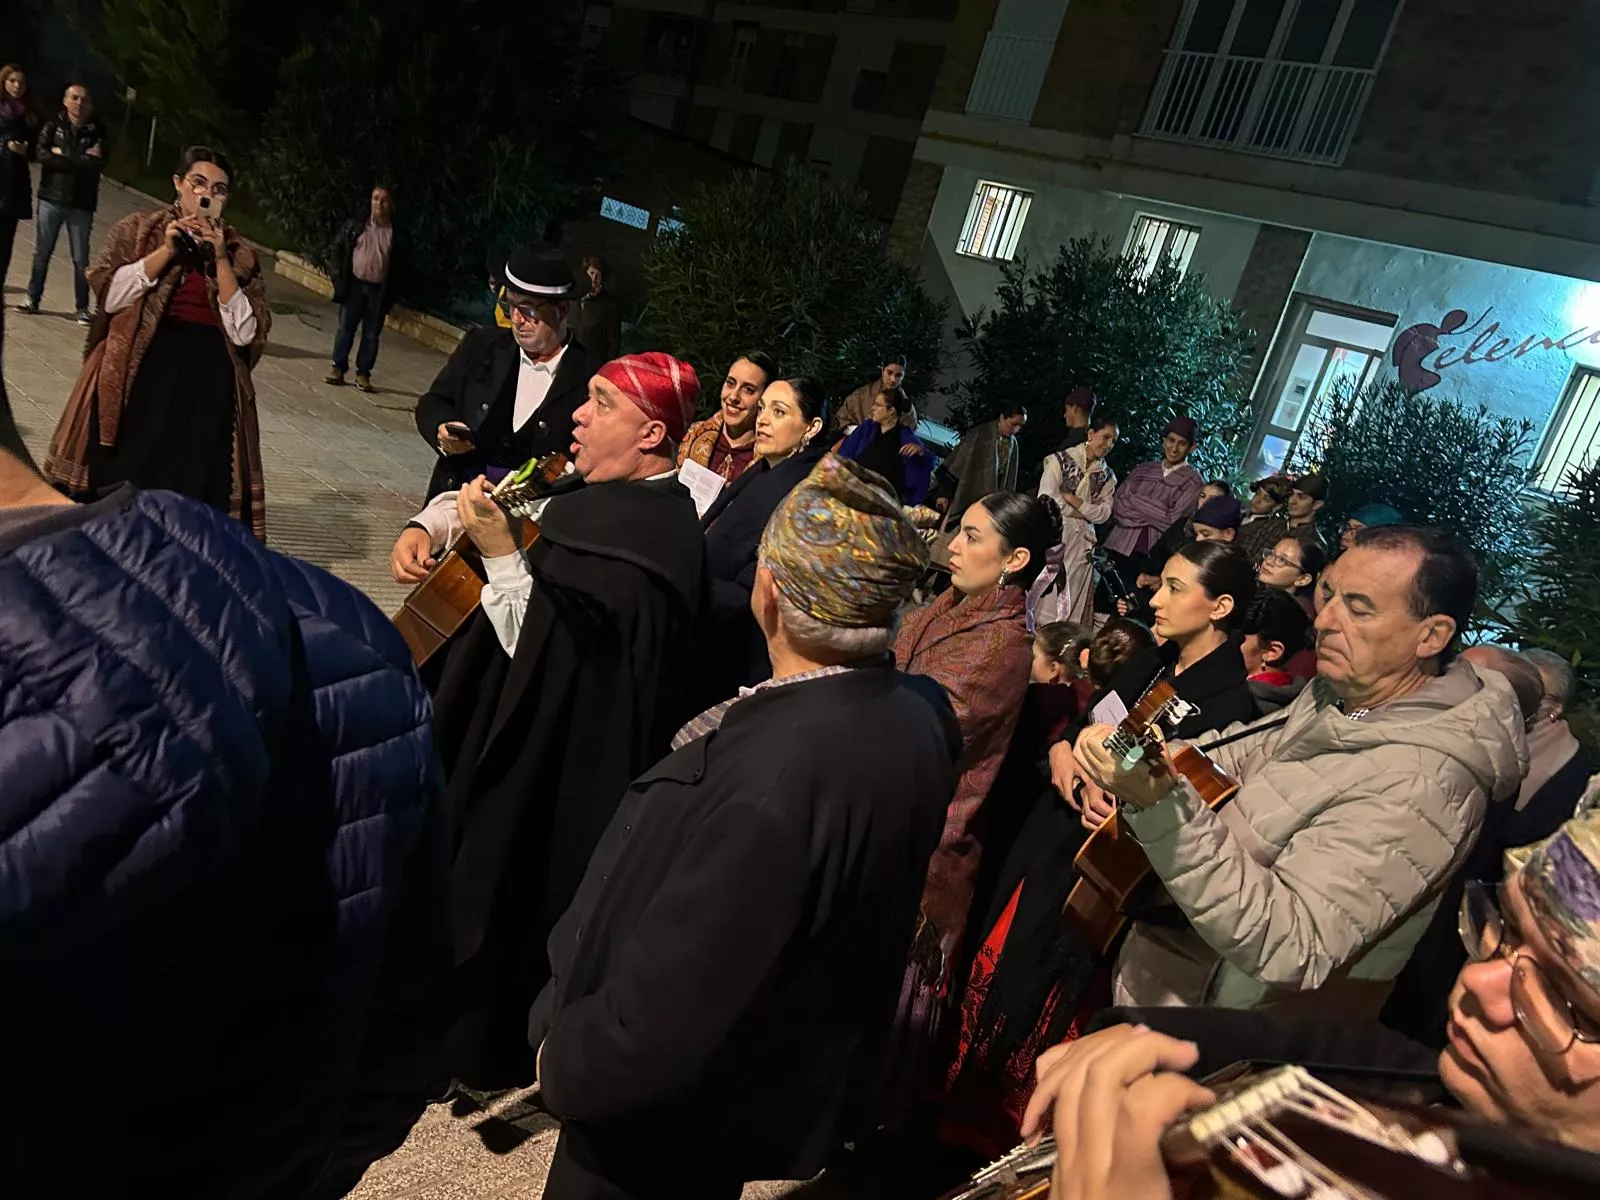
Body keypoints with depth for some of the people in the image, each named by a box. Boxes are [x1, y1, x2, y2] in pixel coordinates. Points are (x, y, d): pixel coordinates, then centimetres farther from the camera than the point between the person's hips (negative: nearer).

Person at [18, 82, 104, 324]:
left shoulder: (97, 131, 2)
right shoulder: (53, 125, 5)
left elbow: (98, 163, -12)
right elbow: (42, 154, -8)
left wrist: (62, 156, -9)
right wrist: (80, 161, -12)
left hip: (81, 204, -1)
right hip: (51, 198, 1)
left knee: (81, 258, 0)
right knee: (42, 252, 7)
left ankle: (83, 308, 7)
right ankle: (33, 299, 17)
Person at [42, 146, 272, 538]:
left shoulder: (239, 253, 9)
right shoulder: (137, 230, 9)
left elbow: (245, 333, -2)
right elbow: (108, 296, -3)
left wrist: (221, 261, -8)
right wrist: (166, 251, -9)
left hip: (208, 381, 0)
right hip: (142, 370, 0)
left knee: (191, 487, -3)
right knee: (118, 482, -2)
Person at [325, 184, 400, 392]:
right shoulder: (355, 225, 2)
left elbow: (399, 265, -1)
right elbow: (340, 250, 7)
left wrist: (391, 293, -6)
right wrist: (339, 277, 0)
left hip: (379, 289, -1)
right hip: (354, 285, 1)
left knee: (371, 334, 5)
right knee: (345, 328, 5)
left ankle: (363, 373, 14)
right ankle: (338, 368, 14)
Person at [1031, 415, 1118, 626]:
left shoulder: (1107, 476, 11)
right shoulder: (1060, 460, -1)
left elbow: (1103, 514, 2)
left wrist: (1073, 499, -11)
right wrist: (1087, 510, -5)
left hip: (1081, 544, 4)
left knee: (1071, 605, 4)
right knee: (1040, 598, -2)